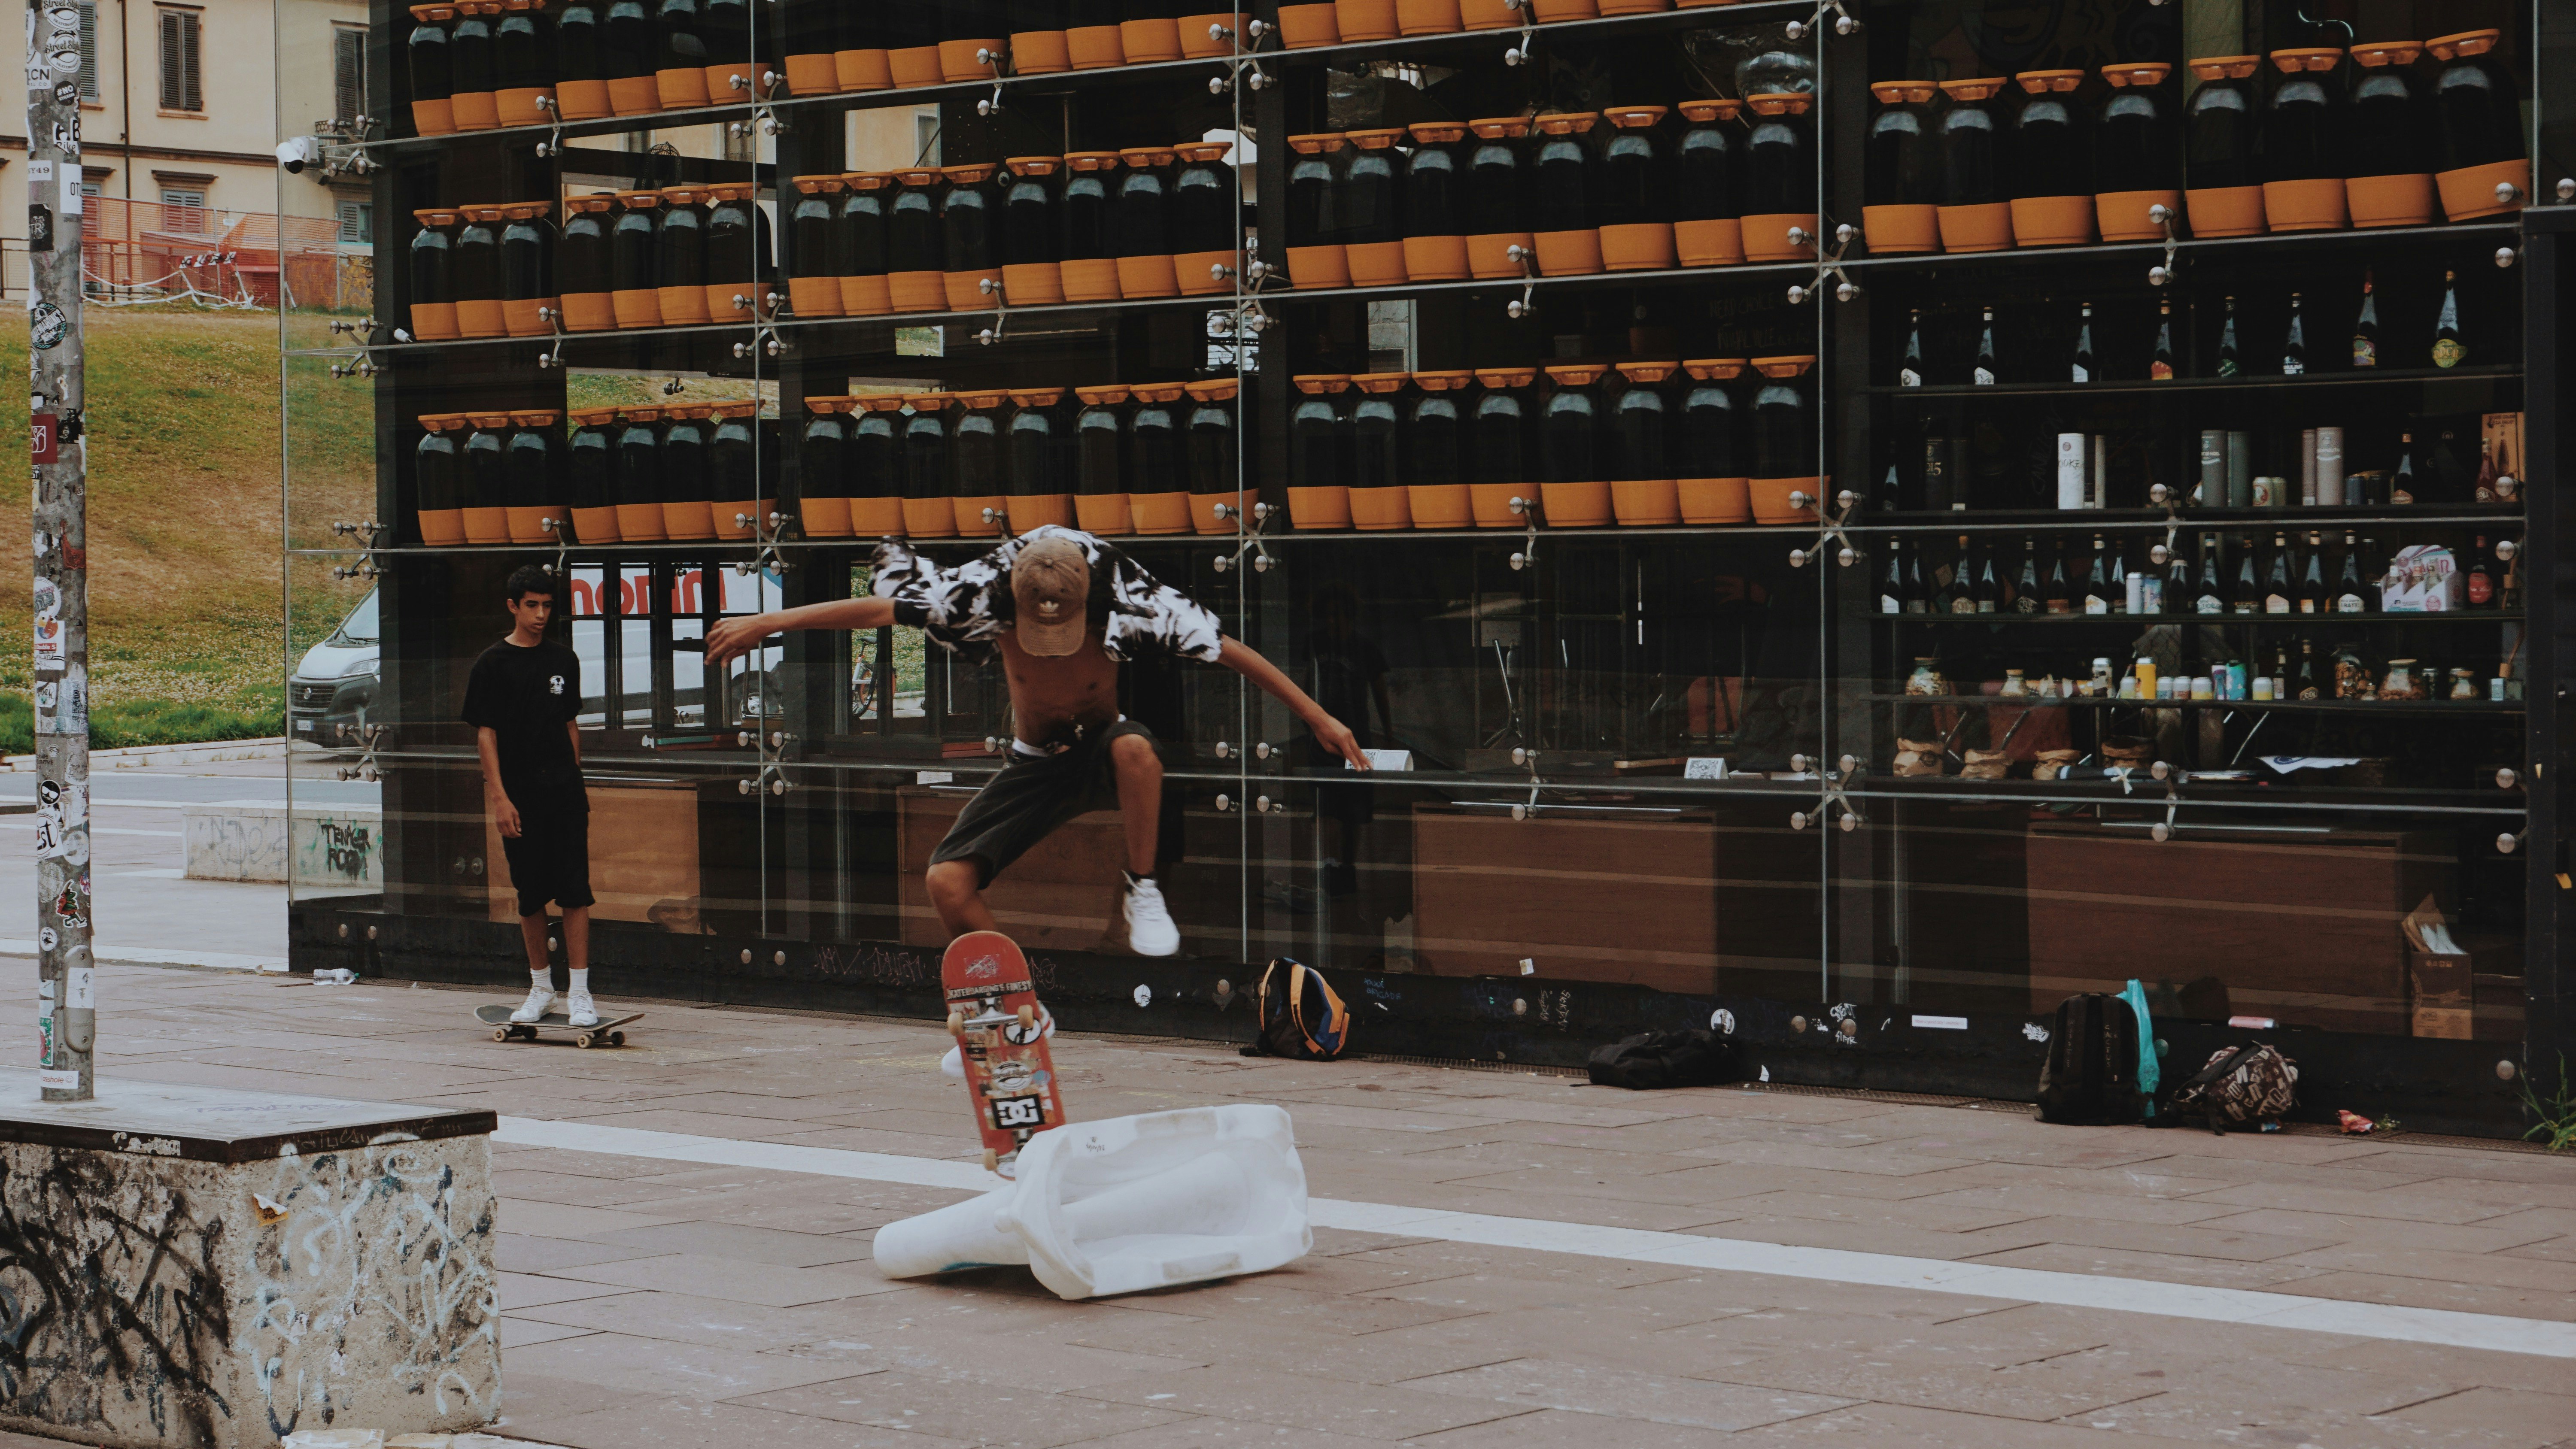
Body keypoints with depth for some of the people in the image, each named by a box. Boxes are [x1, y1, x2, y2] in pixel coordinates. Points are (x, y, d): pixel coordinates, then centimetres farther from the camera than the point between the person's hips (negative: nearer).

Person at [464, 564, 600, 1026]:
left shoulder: (564, 661, 10)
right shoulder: (493, 664, -1)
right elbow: (485, 733, -3)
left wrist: (575, 779, 12)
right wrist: (499, 797, -10)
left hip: (565, 791, 2)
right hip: (519, 796, -2)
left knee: (575, 892, -6)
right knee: (530, 896, 7)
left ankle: (579, 993, -6)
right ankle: (541, 988, 20)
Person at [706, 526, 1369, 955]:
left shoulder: (1125, 605, -28)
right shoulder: (986, 596, -23)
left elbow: (1232, 652, -21)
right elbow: (875, 610, -15)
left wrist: (1319, 718, -20)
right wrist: (767, 623, -14)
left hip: (1102, 754, -2)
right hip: (1035, 766, 2)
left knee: (1135, 745, -40)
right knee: (947, 880, -16)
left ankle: (1142, 894, -19)